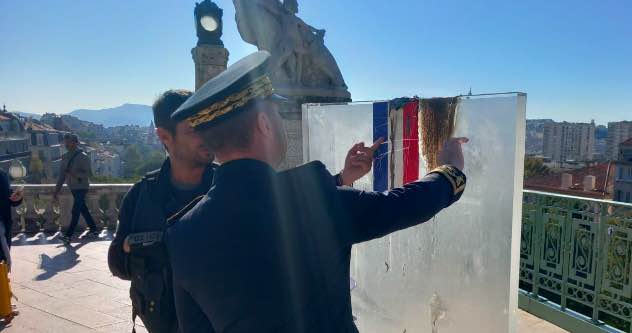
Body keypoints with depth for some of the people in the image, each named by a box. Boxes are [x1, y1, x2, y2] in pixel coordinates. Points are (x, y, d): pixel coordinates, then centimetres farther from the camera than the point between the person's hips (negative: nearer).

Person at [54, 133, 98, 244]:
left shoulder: (83, 156, -12)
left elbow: (89, 173, -15)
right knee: (83, 210, 13)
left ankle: (68, 236, -4)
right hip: (73, 188, 7)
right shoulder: (65, 157, 7)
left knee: (75, 211, -7)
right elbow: (62, 174, 9)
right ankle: (94, 230, 22)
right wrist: (57, 191, 7)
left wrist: (75, 174, -31)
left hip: (81, 187, -7)